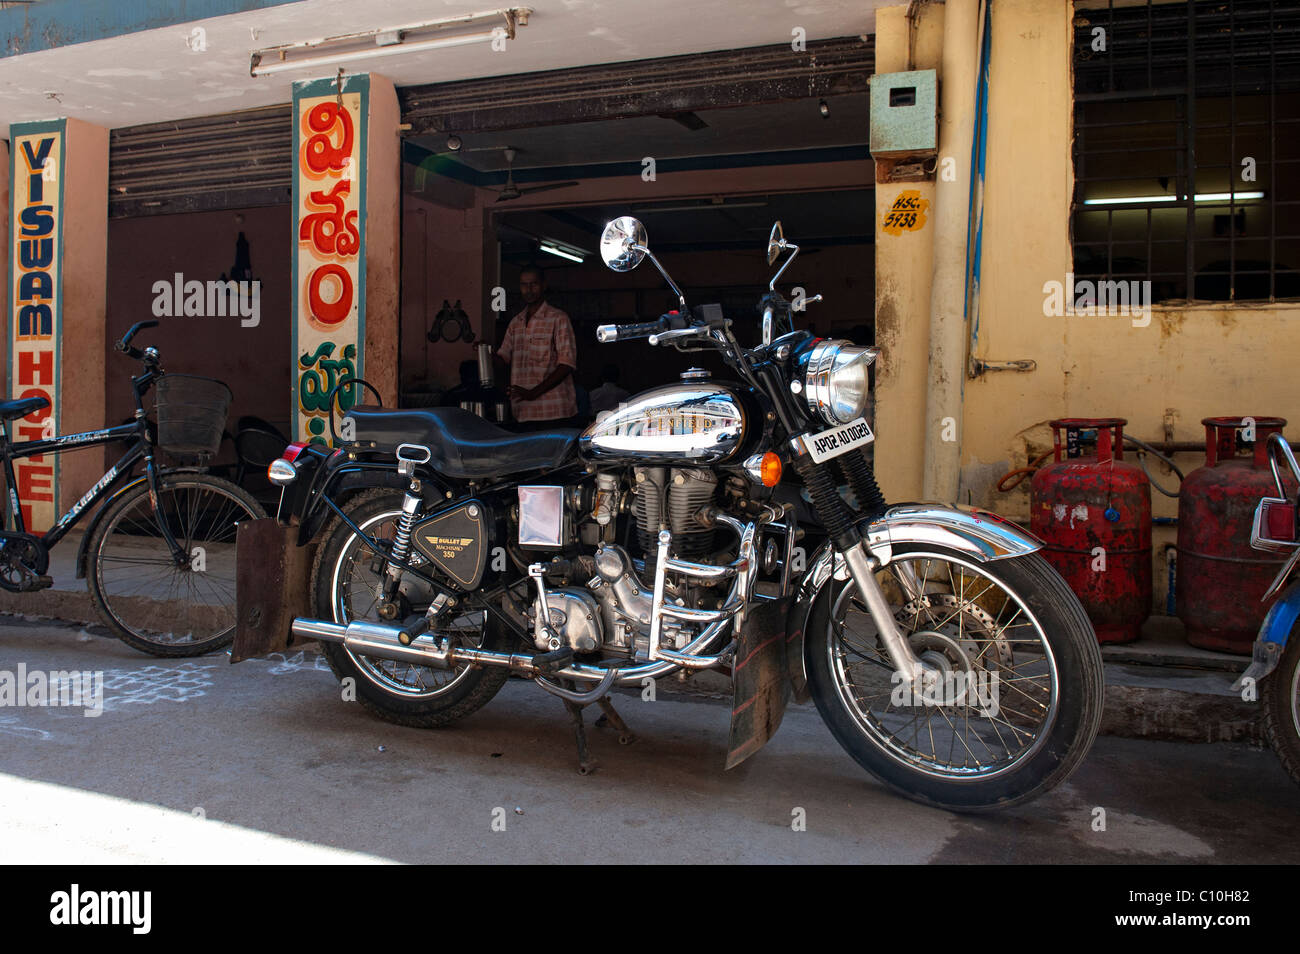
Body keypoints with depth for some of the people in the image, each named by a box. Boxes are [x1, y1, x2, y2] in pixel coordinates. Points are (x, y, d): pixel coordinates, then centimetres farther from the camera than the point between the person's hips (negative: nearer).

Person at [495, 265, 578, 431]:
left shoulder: (558, 319, -3)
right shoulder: (515, 323, 16)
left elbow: (567, 364, -10)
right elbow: (503, 356, 22)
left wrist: (534, 393, -17)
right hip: (523, 411, 5)